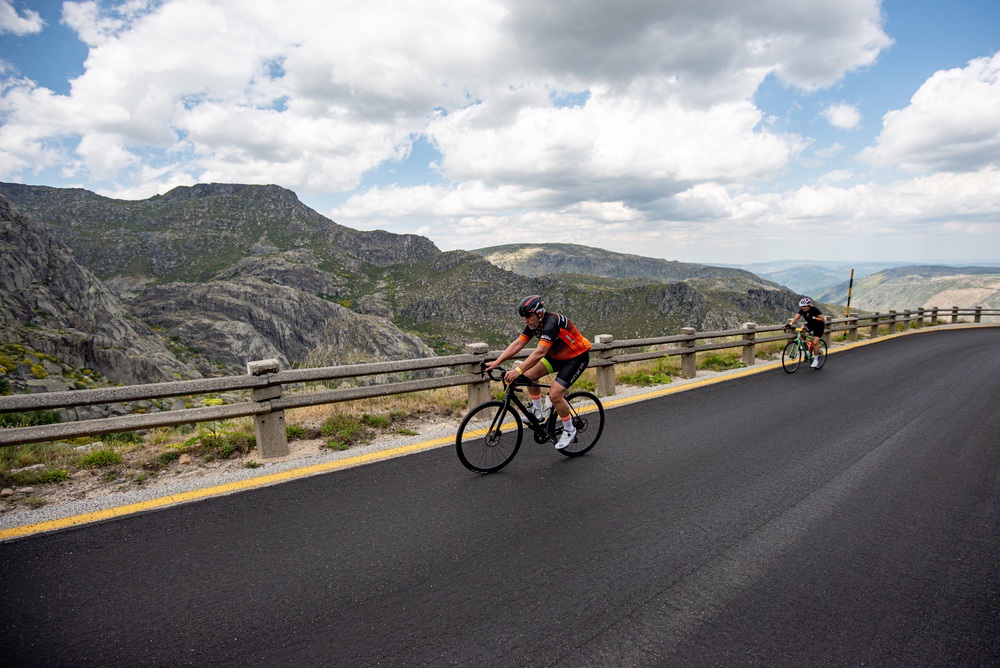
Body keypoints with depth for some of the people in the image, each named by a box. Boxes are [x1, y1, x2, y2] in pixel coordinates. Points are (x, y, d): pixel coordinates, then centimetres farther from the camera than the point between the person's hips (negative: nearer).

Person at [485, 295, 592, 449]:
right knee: (530, 375, -6)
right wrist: (496, 362, -16)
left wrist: (518, 370, -48)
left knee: (554, 394, -18)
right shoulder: (534, 323, -6)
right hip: (558, 355, 9)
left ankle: (569, 430, 3)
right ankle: (537, 413, 12)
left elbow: (540, 352, -42)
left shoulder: (551, 323, -32)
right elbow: (517, 344, -8)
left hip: (577, 356, -9)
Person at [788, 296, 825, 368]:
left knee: (815, 342, -18)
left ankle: (816, 360, -5)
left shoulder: (815, 310, -27)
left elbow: (823, 319, -23)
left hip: (819, 326, -6)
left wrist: (813, 318, -34)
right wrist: (790, 324, -39)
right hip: (811, 324, 6)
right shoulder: (802, 310, -14)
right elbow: (796, 318, -24)